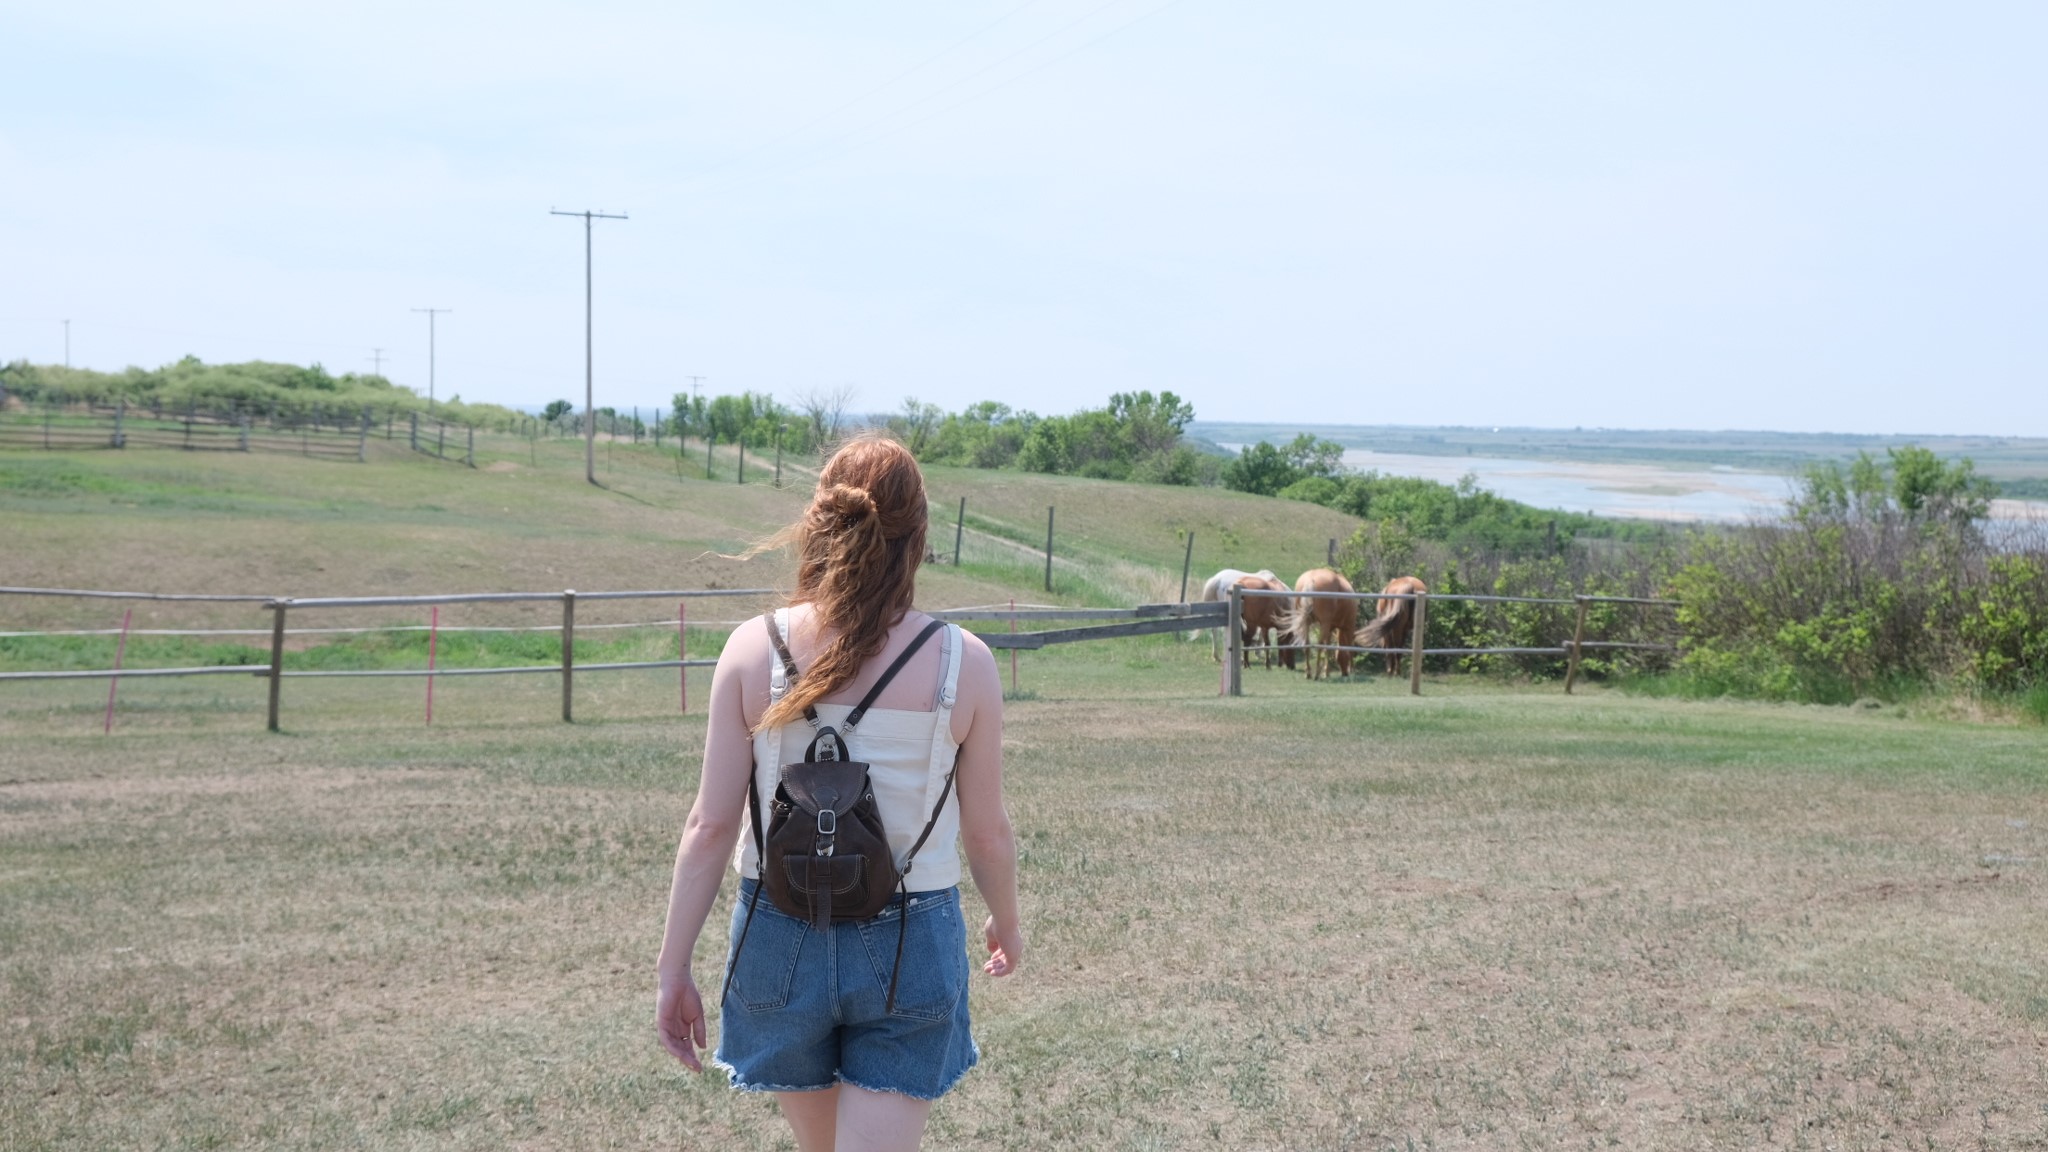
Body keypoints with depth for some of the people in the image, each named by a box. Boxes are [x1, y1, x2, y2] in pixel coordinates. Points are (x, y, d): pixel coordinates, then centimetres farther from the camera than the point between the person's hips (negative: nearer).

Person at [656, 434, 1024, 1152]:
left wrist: (674, 968, 1)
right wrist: (1007, 925, 18)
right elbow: (987, 832, -1)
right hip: (912, 942, -2)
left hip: (782, 938, 2)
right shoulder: (964, 663, -10)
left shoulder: (755, 650, -9)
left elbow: (710, 825, -8)